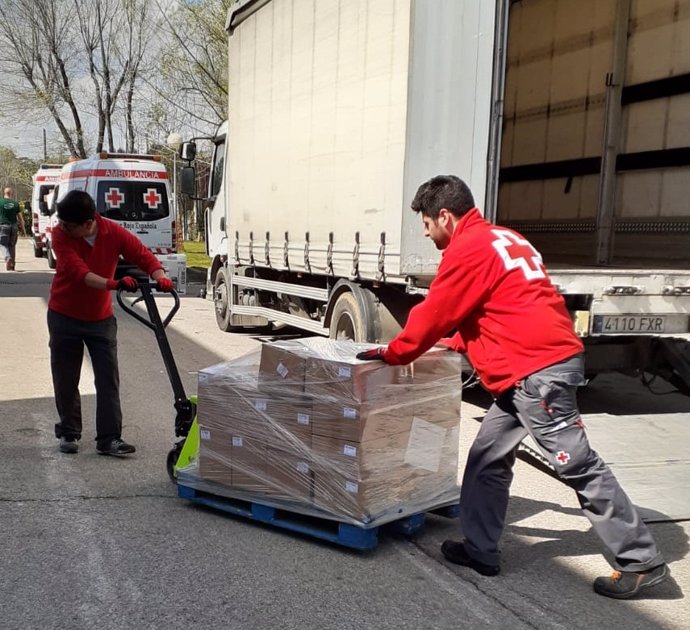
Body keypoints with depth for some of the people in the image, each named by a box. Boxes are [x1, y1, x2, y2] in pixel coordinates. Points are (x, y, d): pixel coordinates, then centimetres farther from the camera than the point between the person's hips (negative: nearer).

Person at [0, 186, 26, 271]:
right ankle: (12, 265, 11)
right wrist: (23, 229, 9)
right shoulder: (15, 203, 4)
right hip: (13, 226, 3)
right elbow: (20, 217, 4)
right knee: (12, 245, 10)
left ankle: (8, 257, -28)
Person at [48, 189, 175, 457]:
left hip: (101, 318, 1)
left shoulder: (115, 233, -14)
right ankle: (68, 432, 26)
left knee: (109, 380, -2)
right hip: (64, 317, -1)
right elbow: (79, 272, -30)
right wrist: (113, 284, -45)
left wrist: (160, 277, -33)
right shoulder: (60, 235, -18)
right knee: (65, 379, 9)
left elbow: (143, 256, -11)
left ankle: (109, 439, 3)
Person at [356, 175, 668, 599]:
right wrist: (454, 342, 33)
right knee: (488, 459, 13)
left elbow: (434, 313, -3)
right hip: (543, 361, 10)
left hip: (536, 368, -10)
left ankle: (642, 562, 7)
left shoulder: (467, 248, -9)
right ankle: (480, 551, 21)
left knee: (578, 465, -4)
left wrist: (393, 354, 11)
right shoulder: (500, 239, 21)